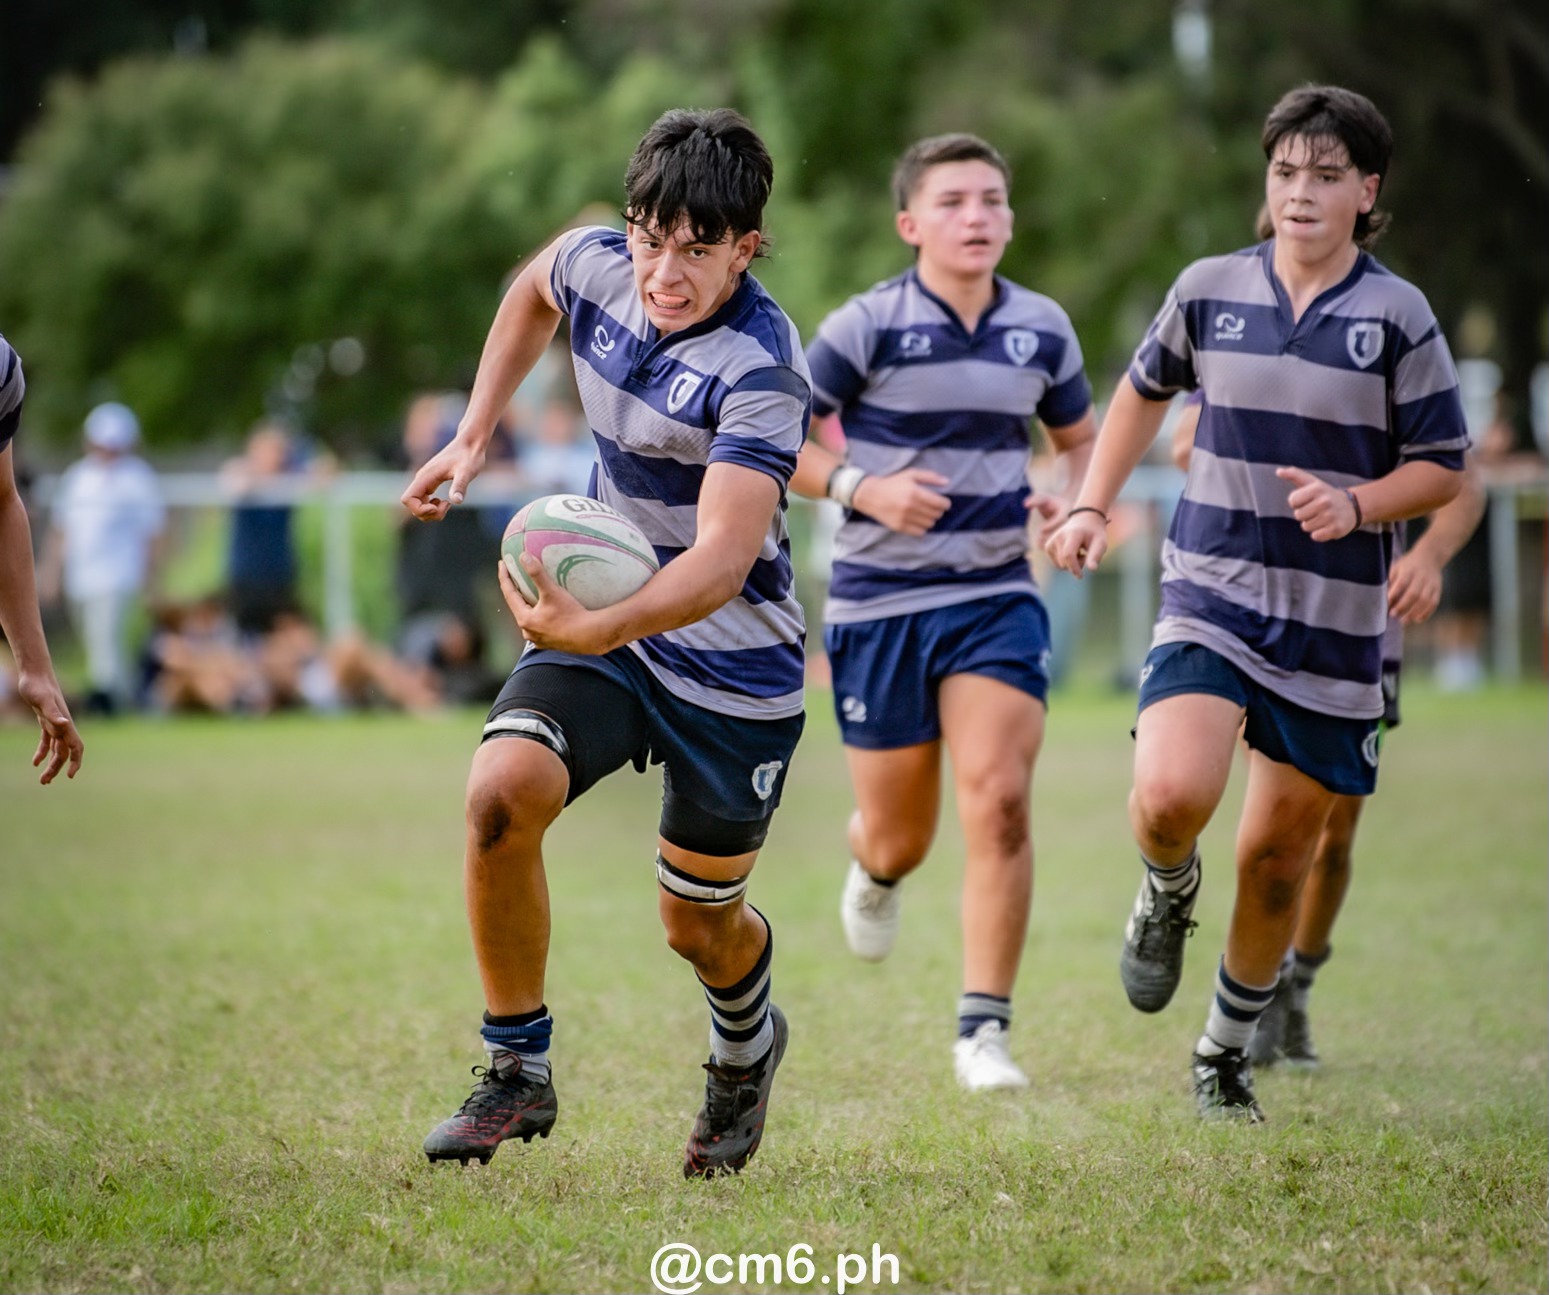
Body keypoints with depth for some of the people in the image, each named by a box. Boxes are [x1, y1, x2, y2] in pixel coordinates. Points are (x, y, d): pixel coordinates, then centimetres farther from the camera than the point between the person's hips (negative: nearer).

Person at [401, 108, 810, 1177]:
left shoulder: (760, 373, -27)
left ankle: (747, 1047, 48)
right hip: (604, 621, 5)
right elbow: (533, 293, 19)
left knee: (699, 922, 10)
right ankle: (520, 1070, -7)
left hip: (734, 672, -4)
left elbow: (720, 562, -36)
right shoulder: (594, 263, -8)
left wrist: (598, 628, -52)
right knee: (502, 792, -23)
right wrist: (474, 436, 12)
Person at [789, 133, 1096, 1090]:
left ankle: (984, 1030, -9)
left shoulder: (1042, 328, 4)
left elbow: (1081, 437, 19)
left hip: (997, 596, 2)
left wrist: (1078, 505, -2)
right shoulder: (867, 326, -8)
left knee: (999, 799, -17)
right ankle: (875, 872, 48)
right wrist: (861, 487, -19)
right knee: (901, 837, 7)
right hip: (878, 603, -2)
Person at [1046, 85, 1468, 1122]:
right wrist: (1094, 504, 14)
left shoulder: (1398, 317, -4)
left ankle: (1227, 1055, 28)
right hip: (1210, 598, 0)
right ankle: (1169, 892, 13)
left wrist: (1356, 505, -18)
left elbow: (1444, 468, 1)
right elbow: (1146, 388, 22)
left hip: (1334, 623, 0)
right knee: (1172, 795, -24)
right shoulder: (1208, 291, 2)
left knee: (1279, 857, 6)